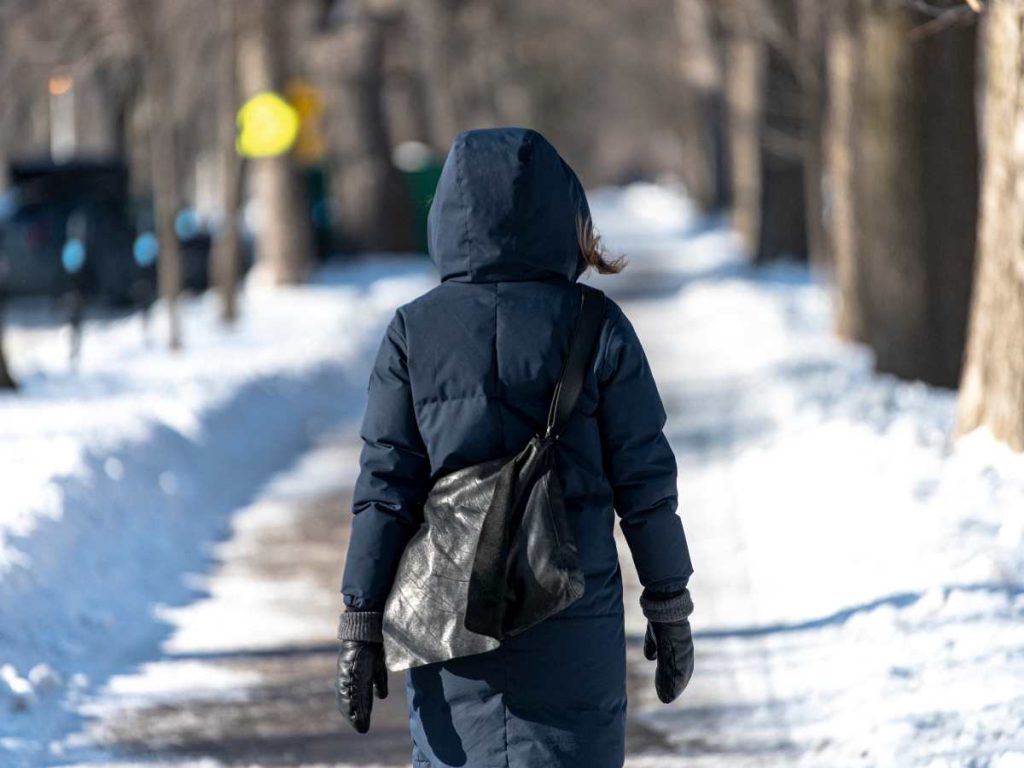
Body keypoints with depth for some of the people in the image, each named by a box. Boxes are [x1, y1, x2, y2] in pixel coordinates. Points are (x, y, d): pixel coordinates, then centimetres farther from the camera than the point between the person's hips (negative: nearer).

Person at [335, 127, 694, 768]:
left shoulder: (415, 331, -1)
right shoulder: (596, 328, -3)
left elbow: (384, 489, -2)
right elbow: (645, 480, -1)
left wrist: (361, 623, 2)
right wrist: (670, 609, 8)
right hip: (574, 626, -1)